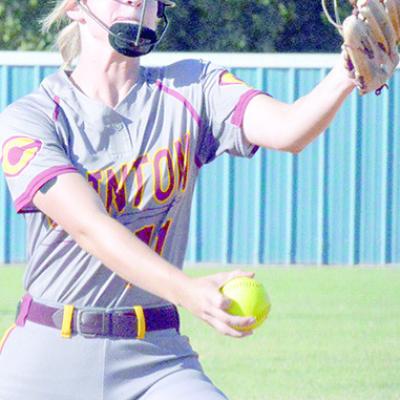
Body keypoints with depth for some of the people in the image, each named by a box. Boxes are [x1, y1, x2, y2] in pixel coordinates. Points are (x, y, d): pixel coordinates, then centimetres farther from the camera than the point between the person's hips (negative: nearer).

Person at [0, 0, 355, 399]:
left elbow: (288, 130, -13)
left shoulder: (191, 91, 5)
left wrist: (349, 71, -34)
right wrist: (189, 292, -36)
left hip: (156, 360, 1)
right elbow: (90, 227, -19)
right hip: (45, 361, -1)